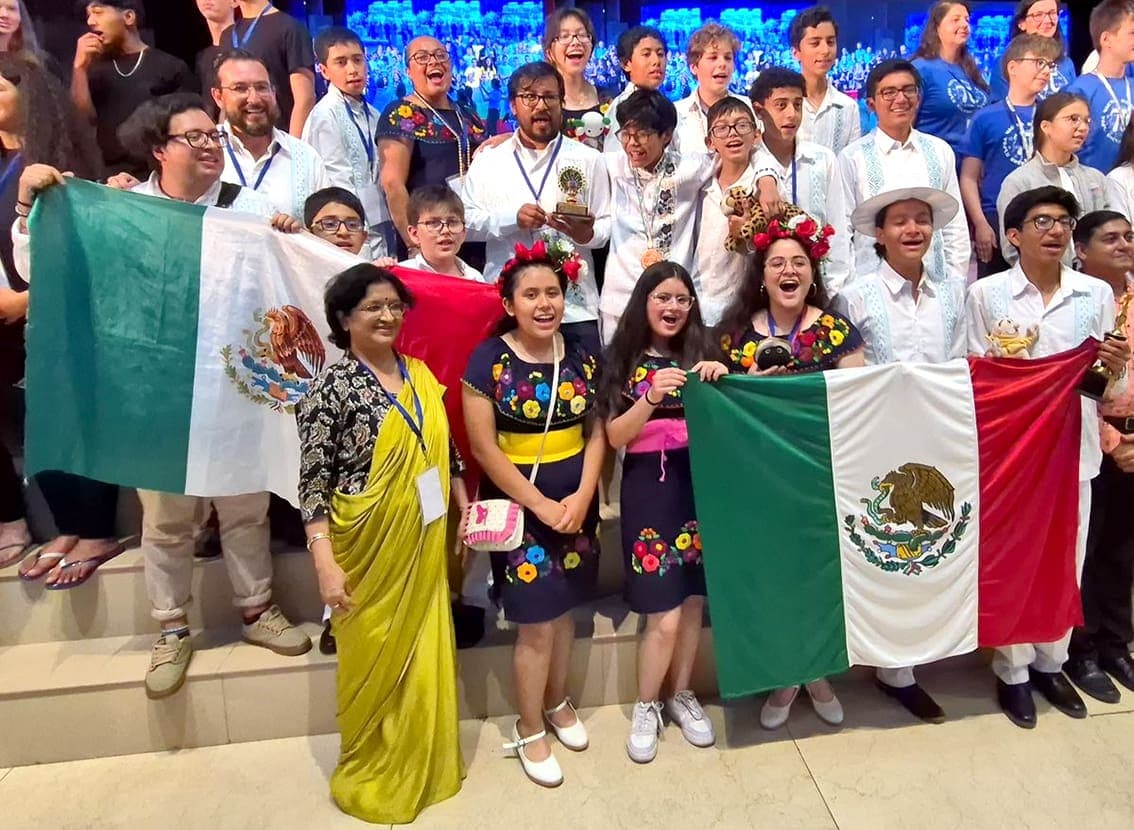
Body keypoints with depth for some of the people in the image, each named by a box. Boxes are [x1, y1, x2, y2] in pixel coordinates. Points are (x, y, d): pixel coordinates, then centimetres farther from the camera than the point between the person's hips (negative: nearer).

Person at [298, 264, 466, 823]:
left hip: (423, 548, 5)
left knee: (425, 660, 16)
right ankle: (370, 776, 35)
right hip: (368, 551, -5)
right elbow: (313, 482, -14)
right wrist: (326, 564, -18)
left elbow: (446, 452, 12)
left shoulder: (420, 375, 5)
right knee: (375, 666, 11)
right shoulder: (332, 387, -12)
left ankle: (425, 767, 39)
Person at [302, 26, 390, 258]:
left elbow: (380, 175, 13)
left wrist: (387, 229, 5)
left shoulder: (372, 115, 13)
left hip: (379, 226, 7)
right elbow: (340, 182, -12)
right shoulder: (325, 115, -7)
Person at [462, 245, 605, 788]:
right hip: (518, 502, -4)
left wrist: (582, 496, -10)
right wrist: (541, 504, -15)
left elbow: (597, 432, 4)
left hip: (576, 500, 4)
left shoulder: (581, 357, 3)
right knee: (536, 621, 2)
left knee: (565, 608, 16)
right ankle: (529, 729, 24)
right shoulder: (489, 360, -11)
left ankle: (558, 702, 40)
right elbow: (483, 446, -13)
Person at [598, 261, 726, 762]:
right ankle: (646, 707, 21)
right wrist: (652, 398, -20)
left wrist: (724, 382, -15)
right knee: (664, 615, -3)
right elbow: (615, 437, -6)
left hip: (699, 483, 3)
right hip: (649, 488, -3)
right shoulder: (623, 359, 2)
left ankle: (681, 695, 32)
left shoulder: (701, 352, 7)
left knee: (694, 600, 10)